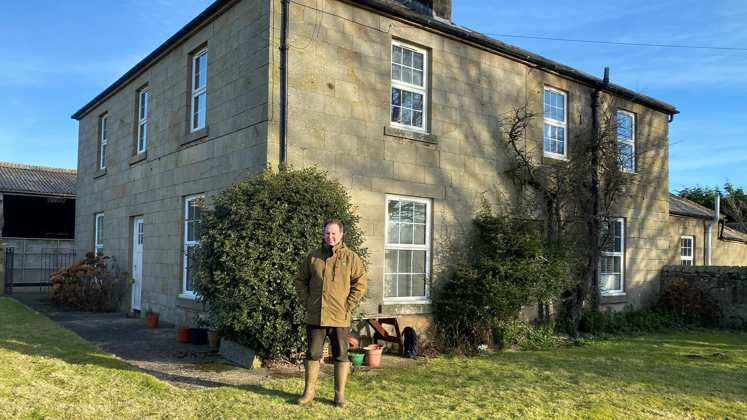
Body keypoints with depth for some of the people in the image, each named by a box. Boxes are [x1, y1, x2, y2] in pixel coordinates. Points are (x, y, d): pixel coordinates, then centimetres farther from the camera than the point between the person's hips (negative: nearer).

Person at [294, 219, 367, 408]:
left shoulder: (351, 258, -1)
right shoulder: (313, 256, 6)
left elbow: (360, 283, 0)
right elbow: (301, 280, 12)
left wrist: (348, 305, -7)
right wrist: (305, 301, 2)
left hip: (340, 318, -2)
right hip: (315, 316, 2)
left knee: (341, 356, 7)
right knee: (313, 354, 11)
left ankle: (340, 394, 20)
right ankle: (308, 392, 26)